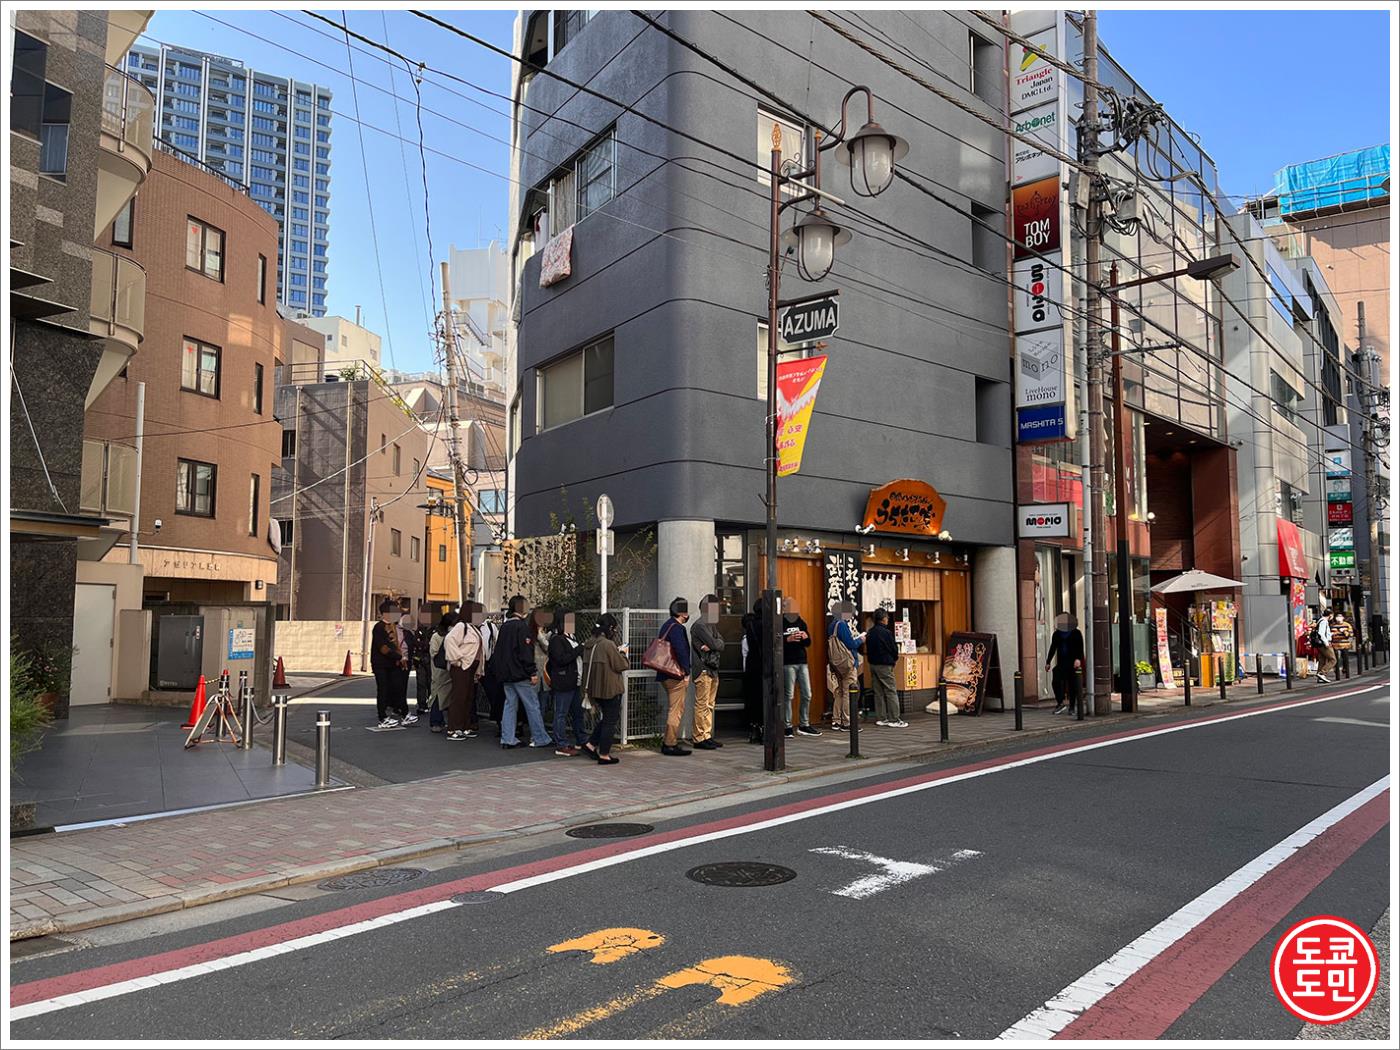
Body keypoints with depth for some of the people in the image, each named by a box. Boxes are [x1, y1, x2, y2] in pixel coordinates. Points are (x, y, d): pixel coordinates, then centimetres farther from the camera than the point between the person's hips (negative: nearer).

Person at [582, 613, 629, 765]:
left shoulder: (589, 644, 6)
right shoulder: (608, 645, -20)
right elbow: (620, 665, -15)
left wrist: (617, 652, 10)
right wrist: (622, 653, 2)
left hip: (595, 688, 8)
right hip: (610, 688, -8)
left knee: (605, 718, 23)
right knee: (610, 722, 4)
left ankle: (591, 744, 20)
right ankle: (604, 755, 8)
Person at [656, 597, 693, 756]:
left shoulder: (667, 625, 17)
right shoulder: (677, 628, -15)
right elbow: (681, 651, -22)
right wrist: (686, 672, -15)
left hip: (667, 675, 10)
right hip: (676, 675, -10)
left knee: (674, 709, 17)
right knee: (676, 710, -6)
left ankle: (667, 741, 21)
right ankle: (670, 744, -3)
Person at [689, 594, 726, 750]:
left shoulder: (713, 626, 19)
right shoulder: (699, 626, -10)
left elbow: (721, 645, 5)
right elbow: (714, 644, -19)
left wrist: (711, 646, -11)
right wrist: (716, 643, 1)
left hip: (713, 669, 9)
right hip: (703, 669, -9)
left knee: (710, 705, 11)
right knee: (702, 705, -7)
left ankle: (707, 736, 15)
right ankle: (700, 738, -4)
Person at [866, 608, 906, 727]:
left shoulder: (870, 633, 7)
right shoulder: (886, 632, -15)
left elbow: (868, 649, 10)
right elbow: (894, 649, -10)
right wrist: (895, 659, 9)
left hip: (873, 664, 7)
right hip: (884, 665, -7)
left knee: (879, 692, 11)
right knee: (891, 692, -2)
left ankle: (881, 718, 13)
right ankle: (894, 719, -3)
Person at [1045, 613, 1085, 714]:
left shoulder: (1076, 633, 2)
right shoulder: (1056, 634, 12)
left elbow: (1080, 648, -6)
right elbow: (1052, 648, 14)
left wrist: (1078, 659, -22)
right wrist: (1048, 662, 9)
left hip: (1073, 663, -3)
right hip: (1061, 663, 3)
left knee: (1073, 685, 0)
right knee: (1055, 681, -11)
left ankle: (1071, 707, 9)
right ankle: (1060, 703, 1)